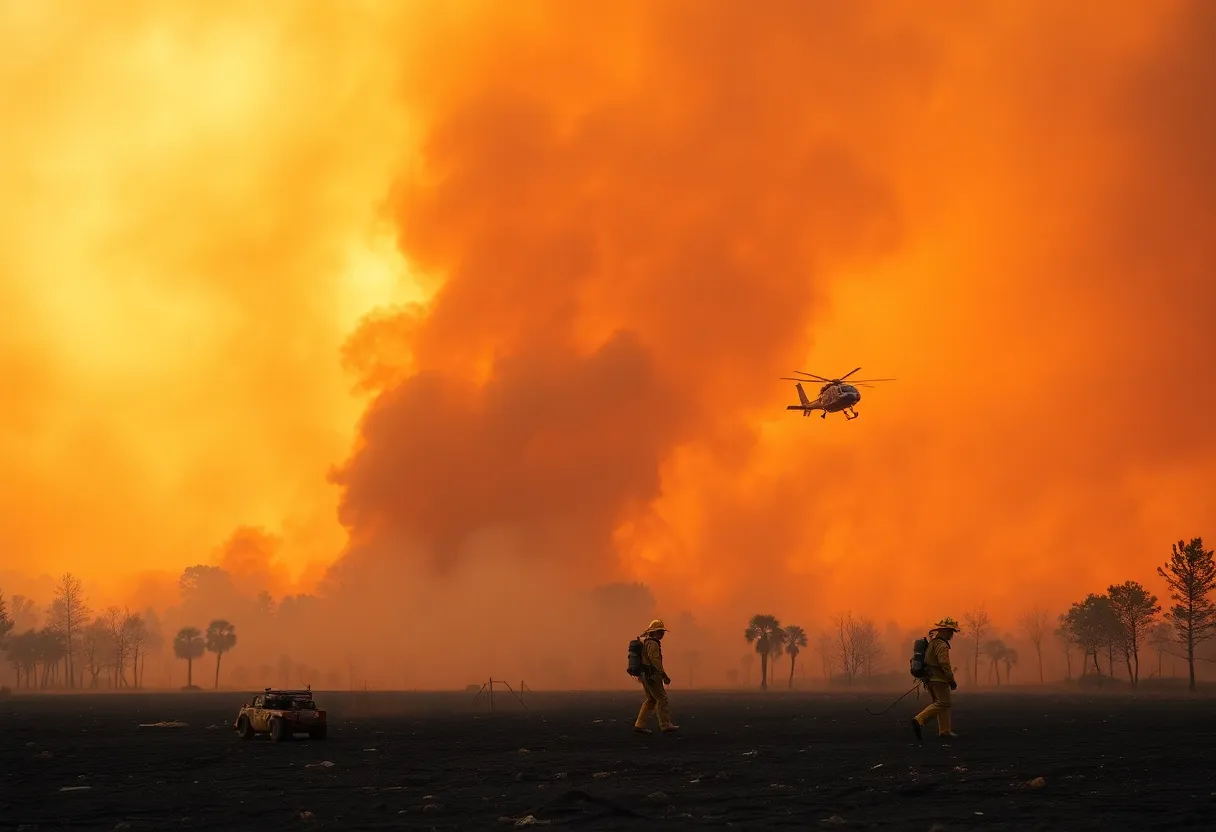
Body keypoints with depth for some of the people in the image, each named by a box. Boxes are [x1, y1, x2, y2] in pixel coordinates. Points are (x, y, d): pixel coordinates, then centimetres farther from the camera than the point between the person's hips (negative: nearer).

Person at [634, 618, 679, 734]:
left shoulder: (644, 641, 17)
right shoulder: (652, 643, -15)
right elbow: (655, 661, -21)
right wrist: (664, 676, -18)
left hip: (644, 675, 10)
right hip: (652, 676, -10)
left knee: (651, 700, 14)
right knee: (662, 699, -4)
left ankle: (639, 725, 9)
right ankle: (665, 725, -2)